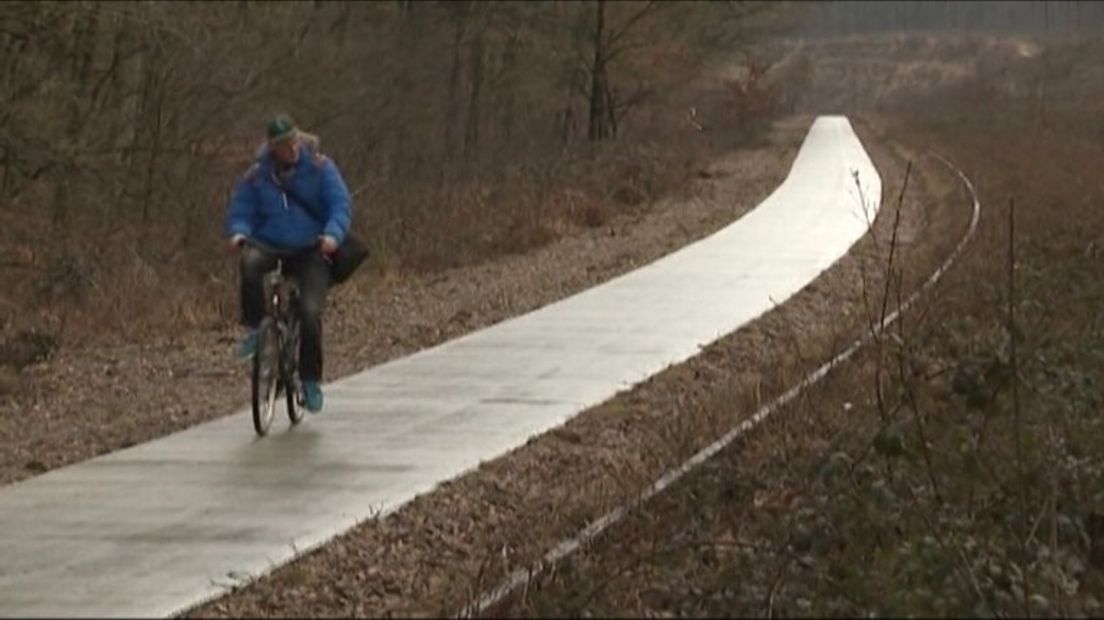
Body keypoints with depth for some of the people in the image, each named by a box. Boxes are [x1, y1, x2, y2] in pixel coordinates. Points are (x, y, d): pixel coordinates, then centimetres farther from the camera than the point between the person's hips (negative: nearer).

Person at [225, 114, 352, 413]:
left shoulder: (320, 168, -5)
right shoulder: (257, 175, 0)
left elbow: (340, 204, -9)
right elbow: (241, 211, 3)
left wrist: (333, 234, -29)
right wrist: (238, 232, -20)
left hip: (310, 251, -1)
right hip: (270, 246, 1)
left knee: (310, 313, -18)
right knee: (250, 263, -36)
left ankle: (311, 380, 2)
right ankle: (255, 329, -18)